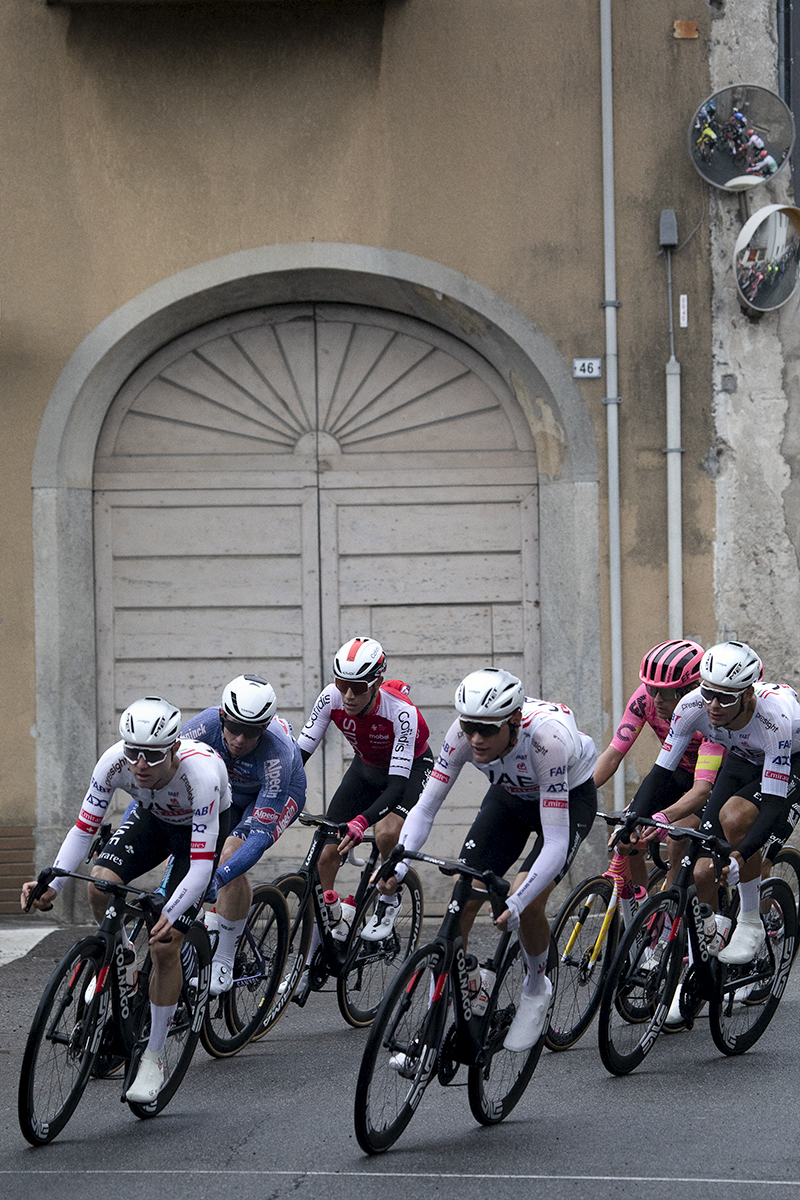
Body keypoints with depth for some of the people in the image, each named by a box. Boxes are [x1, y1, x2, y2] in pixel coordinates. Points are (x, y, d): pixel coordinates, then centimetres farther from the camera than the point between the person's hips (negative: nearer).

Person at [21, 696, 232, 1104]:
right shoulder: (115, 761, -31)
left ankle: (153, 1059, -2)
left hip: (203, 826, -4)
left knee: (164, 944, -15)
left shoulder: (200, 773, -42)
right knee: (100, 884, -26)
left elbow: (201, 866, -41)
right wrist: (51, 883, -38)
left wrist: (171, 916, -56)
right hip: (152, 818, 4)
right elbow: (83, 828, -23)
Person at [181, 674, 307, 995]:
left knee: (231, 858, -28)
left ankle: (224, 962, -14)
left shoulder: (276, 754, -41)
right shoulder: (206, 726, -34)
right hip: (224, 788, 4)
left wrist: (217, 877, -53)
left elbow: (261, 835, -42)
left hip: (278, 794, -4)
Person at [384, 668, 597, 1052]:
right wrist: (398, 865, -37)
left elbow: (556, 841, -41)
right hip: (510, 794, 4)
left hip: (570, 796, -4)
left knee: (527, 904, -23)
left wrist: (517, 904, -51)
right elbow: (425, 806, -22)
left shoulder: (545, 738, -42)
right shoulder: (464, 733, -29)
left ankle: (536, 988, 6)